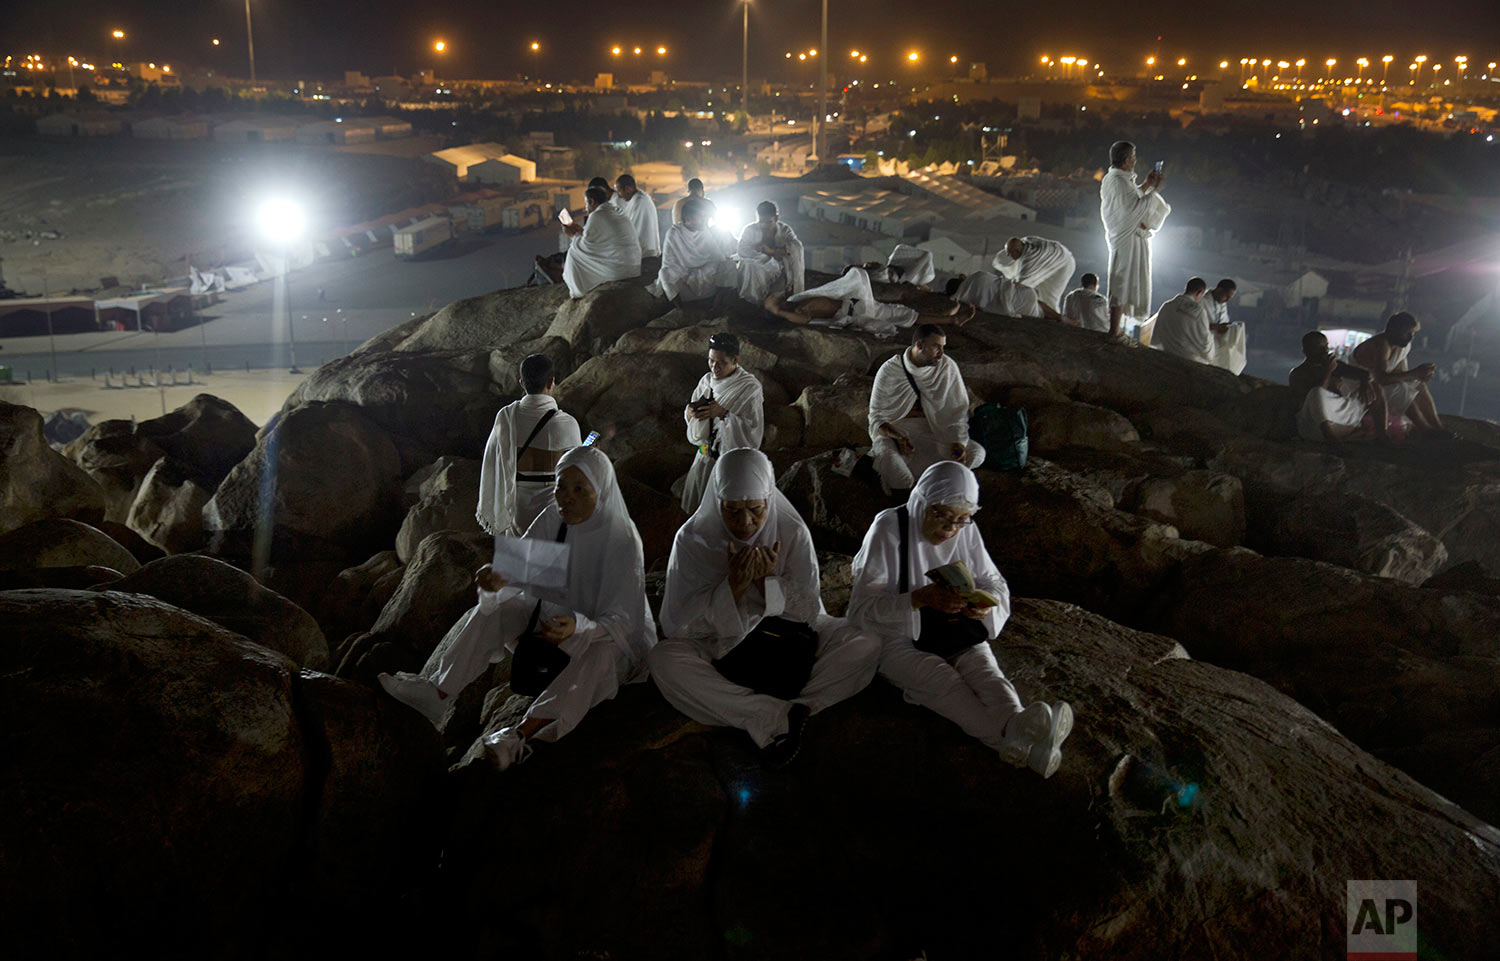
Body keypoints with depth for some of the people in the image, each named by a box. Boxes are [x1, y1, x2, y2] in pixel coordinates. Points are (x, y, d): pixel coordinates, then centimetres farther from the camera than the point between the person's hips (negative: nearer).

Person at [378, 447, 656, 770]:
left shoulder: (622, 540, -23)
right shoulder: (551, 521, -8)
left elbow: (620, 621, -26)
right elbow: (514, 570, -10)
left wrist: (578, 628, -46)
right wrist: (494, 581, -35)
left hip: (615, 637, -6)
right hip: (556, 616, 6)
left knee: (599, 653, -38)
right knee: (496, 608, -10)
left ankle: (521, 734, -48)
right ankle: (435, 691, -19)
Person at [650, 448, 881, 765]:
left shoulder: (793, 532, -8)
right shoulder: (693, 540, -12)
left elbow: (810, 610, -6)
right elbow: (678, 624, -15)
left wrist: (768, 579, -22)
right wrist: (735, 585, -26)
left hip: (788, 637, 1)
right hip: (722, 645, -1)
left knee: (866, 646, -22)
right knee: (664, 661, -33)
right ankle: (776, 717, -34)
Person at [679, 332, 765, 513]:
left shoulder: (750, 388, -15)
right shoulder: (706, 381, 3)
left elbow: (754, 430, -21)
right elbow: (696, 429, 11)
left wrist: (724, 414, -28)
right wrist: (690, 411, -12)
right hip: (705, 457, 6)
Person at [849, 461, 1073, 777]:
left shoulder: (966, 532, 6)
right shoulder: (889, 529, -10)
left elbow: (996, 586, 12)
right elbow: (863, 607, -15)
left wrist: (986, 602, -14)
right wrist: (920, 598, -31)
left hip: (958, 636, 4)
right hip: (899, 638, -4)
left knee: (987, 673, -28)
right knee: (943, 681, -32)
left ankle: (1018, 732, -58)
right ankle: (1020, 743, -54)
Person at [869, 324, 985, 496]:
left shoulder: (948, 367, -5)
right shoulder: (889, 371, -9)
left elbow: (958, 410, -1)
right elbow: (877, 417, -6)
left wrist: (958, 442, -19)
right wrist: (897, 437, -26)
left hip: (932, 431, 3)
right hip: (894, 430, -3)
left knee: (977, 453, -20)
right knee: (886, 455, -38)